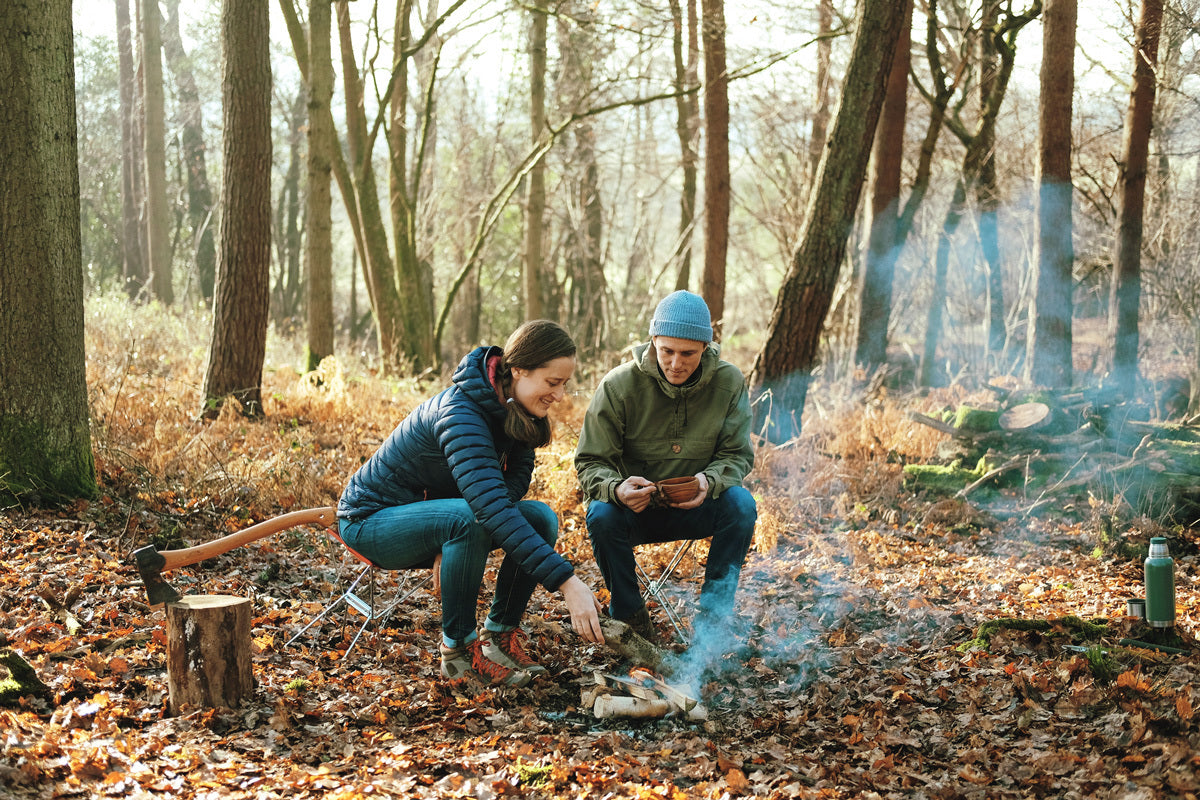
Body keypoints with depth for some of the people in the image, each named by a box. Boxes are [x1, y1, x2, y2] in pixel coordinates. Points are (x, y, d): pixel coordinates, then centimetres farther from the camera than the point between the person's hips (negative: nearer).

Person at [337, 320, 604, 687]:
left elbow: (516, 479, -8)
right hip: (372, 519, -7)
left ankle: (500, 635, -3)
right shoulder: (459, 414, -33)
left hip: (434, 511, 7)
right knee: (469, 519, -36)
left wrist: (451, 545, -26)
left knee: (540, 518, -14)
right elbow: (491, 506, -43)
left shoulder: (514, 409, -7)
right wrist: (567, 582, -49)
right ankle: (458, 649, -19)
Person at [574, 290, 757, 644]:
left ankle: (711, 619, -13)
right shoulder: (618, 385, -15)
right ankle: (628, 615, -7)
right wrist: (616, 488, -37)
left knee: (741, 503, -28)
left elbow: (737, 455, -6)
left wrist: (710, 481, -30)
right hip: (633, 509, -1)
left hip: (693, 509, 1)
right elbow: (590, 463, -13)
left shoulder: (729, 382, -10)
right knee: (602, 514, -33)